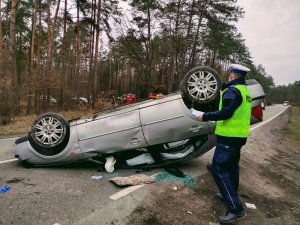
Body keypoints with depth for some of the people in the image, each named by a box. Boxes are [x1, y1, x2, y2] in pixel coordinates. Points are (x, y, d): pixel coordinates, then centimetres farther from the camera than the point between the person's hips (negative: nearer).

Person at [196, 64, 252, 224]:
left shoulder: (232, 90, -17)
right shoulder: (245, 90, 13)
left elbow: (225, 113, -25)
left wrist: (205, 116, -14)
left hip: (229, 136, -10)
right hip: (240, 135, 10)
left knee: (219, 168, -8)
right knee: (231, 165, 20)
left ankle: (236, 208, -8)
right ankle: (230, 195, 35)